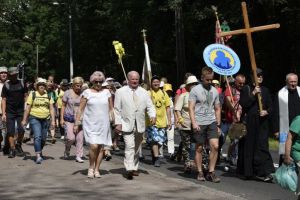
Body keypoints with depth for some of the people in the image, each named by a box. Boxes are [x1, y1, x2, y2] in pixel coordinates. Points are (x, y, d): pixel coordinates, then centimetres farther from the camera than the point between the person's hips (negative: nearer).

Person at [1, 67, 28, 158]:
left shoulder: (22, 84, 7)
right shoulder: (6, 85, 5)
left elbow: (26, 97, 9)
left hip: (21, 111, 0)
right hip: (10, 112, 0)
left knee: (21, 130, -10)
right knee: (10, 131, -2)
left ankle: (18, 145, 15)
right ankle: (12, 149, 7)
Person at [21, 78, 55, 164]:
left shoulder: (48, 96, 8)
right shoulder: (32, 94, 1)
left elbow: (51, 109, 6)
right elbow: (28, 108, 1)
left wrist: (53, 120, -2)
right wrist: (24, 119, -3)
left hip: (45, 119, 3)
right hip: (34, 118, -3)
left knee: (43, 138, 9)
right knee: (37, 136, -16)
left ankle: (40, 151, 35)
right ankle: (38, 156, -18)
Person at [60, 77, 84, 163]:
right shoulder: (67, 93, -1)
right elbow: (63, 106, 3)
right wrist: (62, 118, -2)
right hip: (69, 118, -2)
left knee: (80, 138, -4)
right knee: (71, 137, -10)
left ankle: (79, 156, 6)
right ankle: (66, 151, 19)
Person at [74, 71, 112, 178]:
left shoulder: (106, 92, 7)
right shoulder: (87, 92, 0)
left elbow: (111, 109, 12)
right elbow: (80, 109, 0)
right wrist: (76, 123, -5)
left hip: (103, 124, 3)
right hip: (90, 124, -3)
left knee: (101, 147, 3)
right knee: (94, 146, -16)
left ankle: (96, 170, 15)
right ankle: (91, 167, 6)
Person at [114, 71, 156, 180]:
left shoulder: (144, 92, 11)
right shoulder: (120, 92, 2)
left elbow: (150, 106, 7)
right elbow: (117, 109, 1)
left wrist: (152, 116, -13)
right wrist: (118, 123, -7)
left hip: (140, 125, 4)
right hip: (127, 125, -4)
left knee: (136, 148, 14)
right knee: (129, 147, -17)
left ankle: (134, 168, 25)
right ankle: (129, 169, -23)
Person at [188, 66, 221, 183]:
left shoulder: (214, 91, 12)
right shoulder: (195, 90, -2)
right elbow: (191, 108, -7)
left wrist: (218, 125, 13)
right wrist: (194, 123, -18)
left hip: (212, 122, 4)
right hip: (199, 124, -3)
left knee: (215, 146, -8)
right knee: (199, 148, 5)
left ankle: (211, 172, 0)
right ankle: (200, 172, 15)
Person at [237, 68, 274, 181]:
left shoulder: (265, 90, 12)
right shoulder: (246, 89, 2)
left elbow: (270, 106, 12)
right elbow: (243, 104, -10)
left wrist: (266, 112, -9)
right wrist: (253, 94, -15)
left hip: (262, 124, 2)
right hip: (248, 123, -2)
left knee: (262, 146, -5)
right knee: (248, 147, 3)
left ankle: (263, 172, -8)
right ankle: (245, 172, 15)